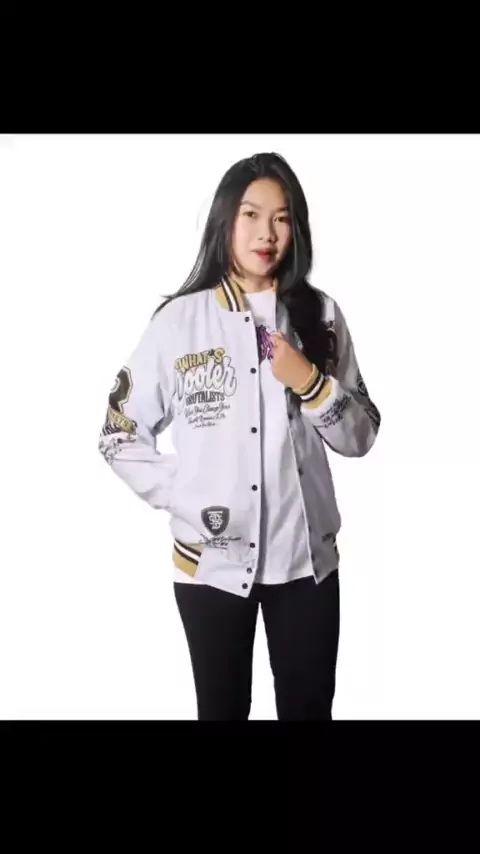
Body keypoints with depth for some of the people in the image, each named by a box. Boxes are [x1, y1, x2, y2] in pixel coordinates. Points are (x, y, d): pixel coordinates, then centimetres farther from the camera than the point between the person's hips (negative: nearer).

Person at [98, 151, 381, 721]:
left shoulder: (320, 316, 1)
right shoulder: (179, 320, -6)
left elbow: (360, 438, 3)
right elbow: (118, 436, 0)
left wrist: (312, 384, -14)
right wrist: (182, 498, -10)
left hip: (305, 554, 2)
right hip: (210, 559, -1)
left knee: (308, 708, 13)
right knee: (222, 709, 14)